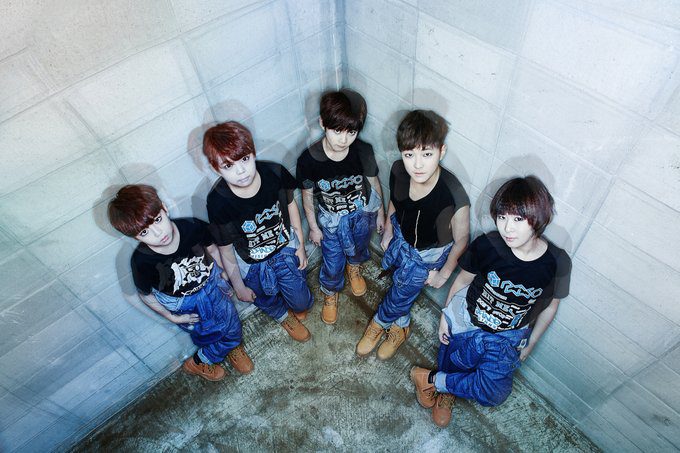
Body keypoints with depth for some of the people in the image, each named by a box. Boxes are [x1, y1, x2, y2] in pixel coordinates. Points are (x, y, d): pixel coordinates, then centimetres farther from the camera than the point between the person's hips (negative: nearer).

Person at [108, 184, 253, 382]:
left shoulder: (193, 227, -32)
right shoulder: (142, 262, -33)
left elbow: (212, 249, -8)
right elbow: (145, 295, -12)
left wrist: (223, 276, 3)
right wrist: (172, 317, -5)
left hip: (211, 283, 3)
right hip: (181, 303, -3)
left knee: (232, 326, 18)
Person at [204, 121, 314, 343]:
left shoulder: (275, 173, -28)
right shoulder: (218, 202, -33)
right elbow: (225, 249, -17)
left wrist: (300, 245, 2)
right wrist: (238, 286, -4)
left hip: (287, 248, 2)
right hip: (253, 266, -1)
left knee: (301, 301, 20)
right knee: (268, 302, 28)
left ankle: (298, 306, 60)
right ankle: (284, 317, 65)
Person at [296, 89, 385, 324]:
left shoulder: (363, 151, -27)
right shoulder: (308, 160, -30)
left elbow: (373, 182, -8)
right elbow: (307, 195, -13)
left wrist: (380, 212, 5)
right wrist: (313, 227, -2)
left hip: (362, 213, 2)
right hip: (330, 219, -1)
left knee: (358, 248, 31)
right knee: (333, 264, 16)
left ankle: (354, 267, 68)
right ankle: (330, 292, 51)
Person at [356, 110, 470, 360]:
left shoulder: (454, 198, -40)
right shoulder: (398, 170, -28)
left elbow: (461, 240, -20)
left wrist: (444, 273, -7)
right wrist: (387, 233, 10)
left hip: (428, 255, -3)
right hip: (401, 238, 4)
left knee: (401, 292, 18)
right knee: (402, 287, 27)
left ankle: (380, 323, 53)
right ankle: (400, 325, 58)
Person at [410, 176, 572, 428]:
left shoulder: (557, 263, -20)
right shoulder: (486, 245, -22)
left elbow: (550, 306, -2)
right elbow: (463, 278, -4)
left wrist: (530, 344, 8)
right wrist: (445, 315, 3)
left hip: (507, 338, 1)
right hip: (466, 321, -1)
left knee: (494, 394, -7)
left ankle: (433, 380, 16)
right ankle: (448, 391, 32)